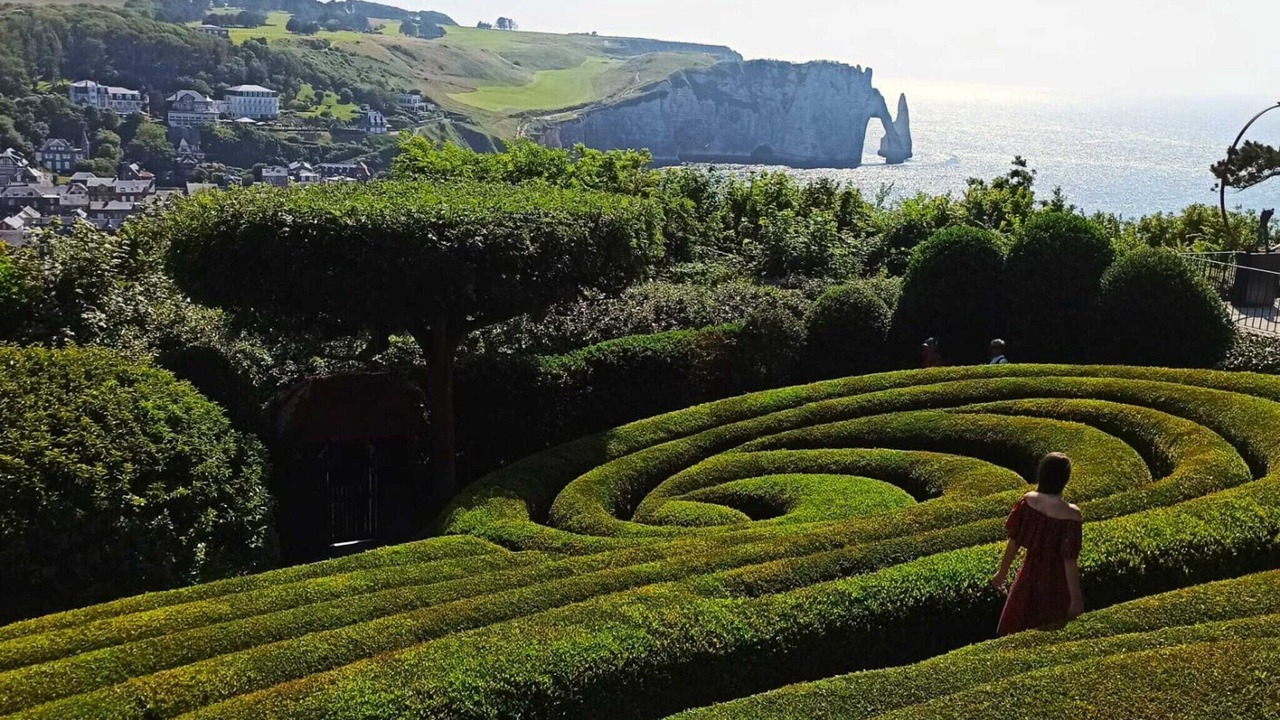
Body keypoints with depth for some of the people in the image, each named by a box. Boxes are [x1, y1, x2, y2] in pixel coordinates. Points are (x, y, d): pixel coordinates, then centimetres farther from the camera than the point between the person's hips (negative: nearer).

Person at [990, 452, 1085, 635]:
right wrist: (1076, 600, -11)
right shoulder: (1071, 515, -27)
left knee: (1020, 629, 24)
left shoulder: (1027, 501, -14)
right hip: (1056, 582, -4)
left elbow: (1013, 542, -5)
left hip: (1029, 578, 4)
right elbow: (1070, 561, -22)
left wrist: (1002, 573, 9)